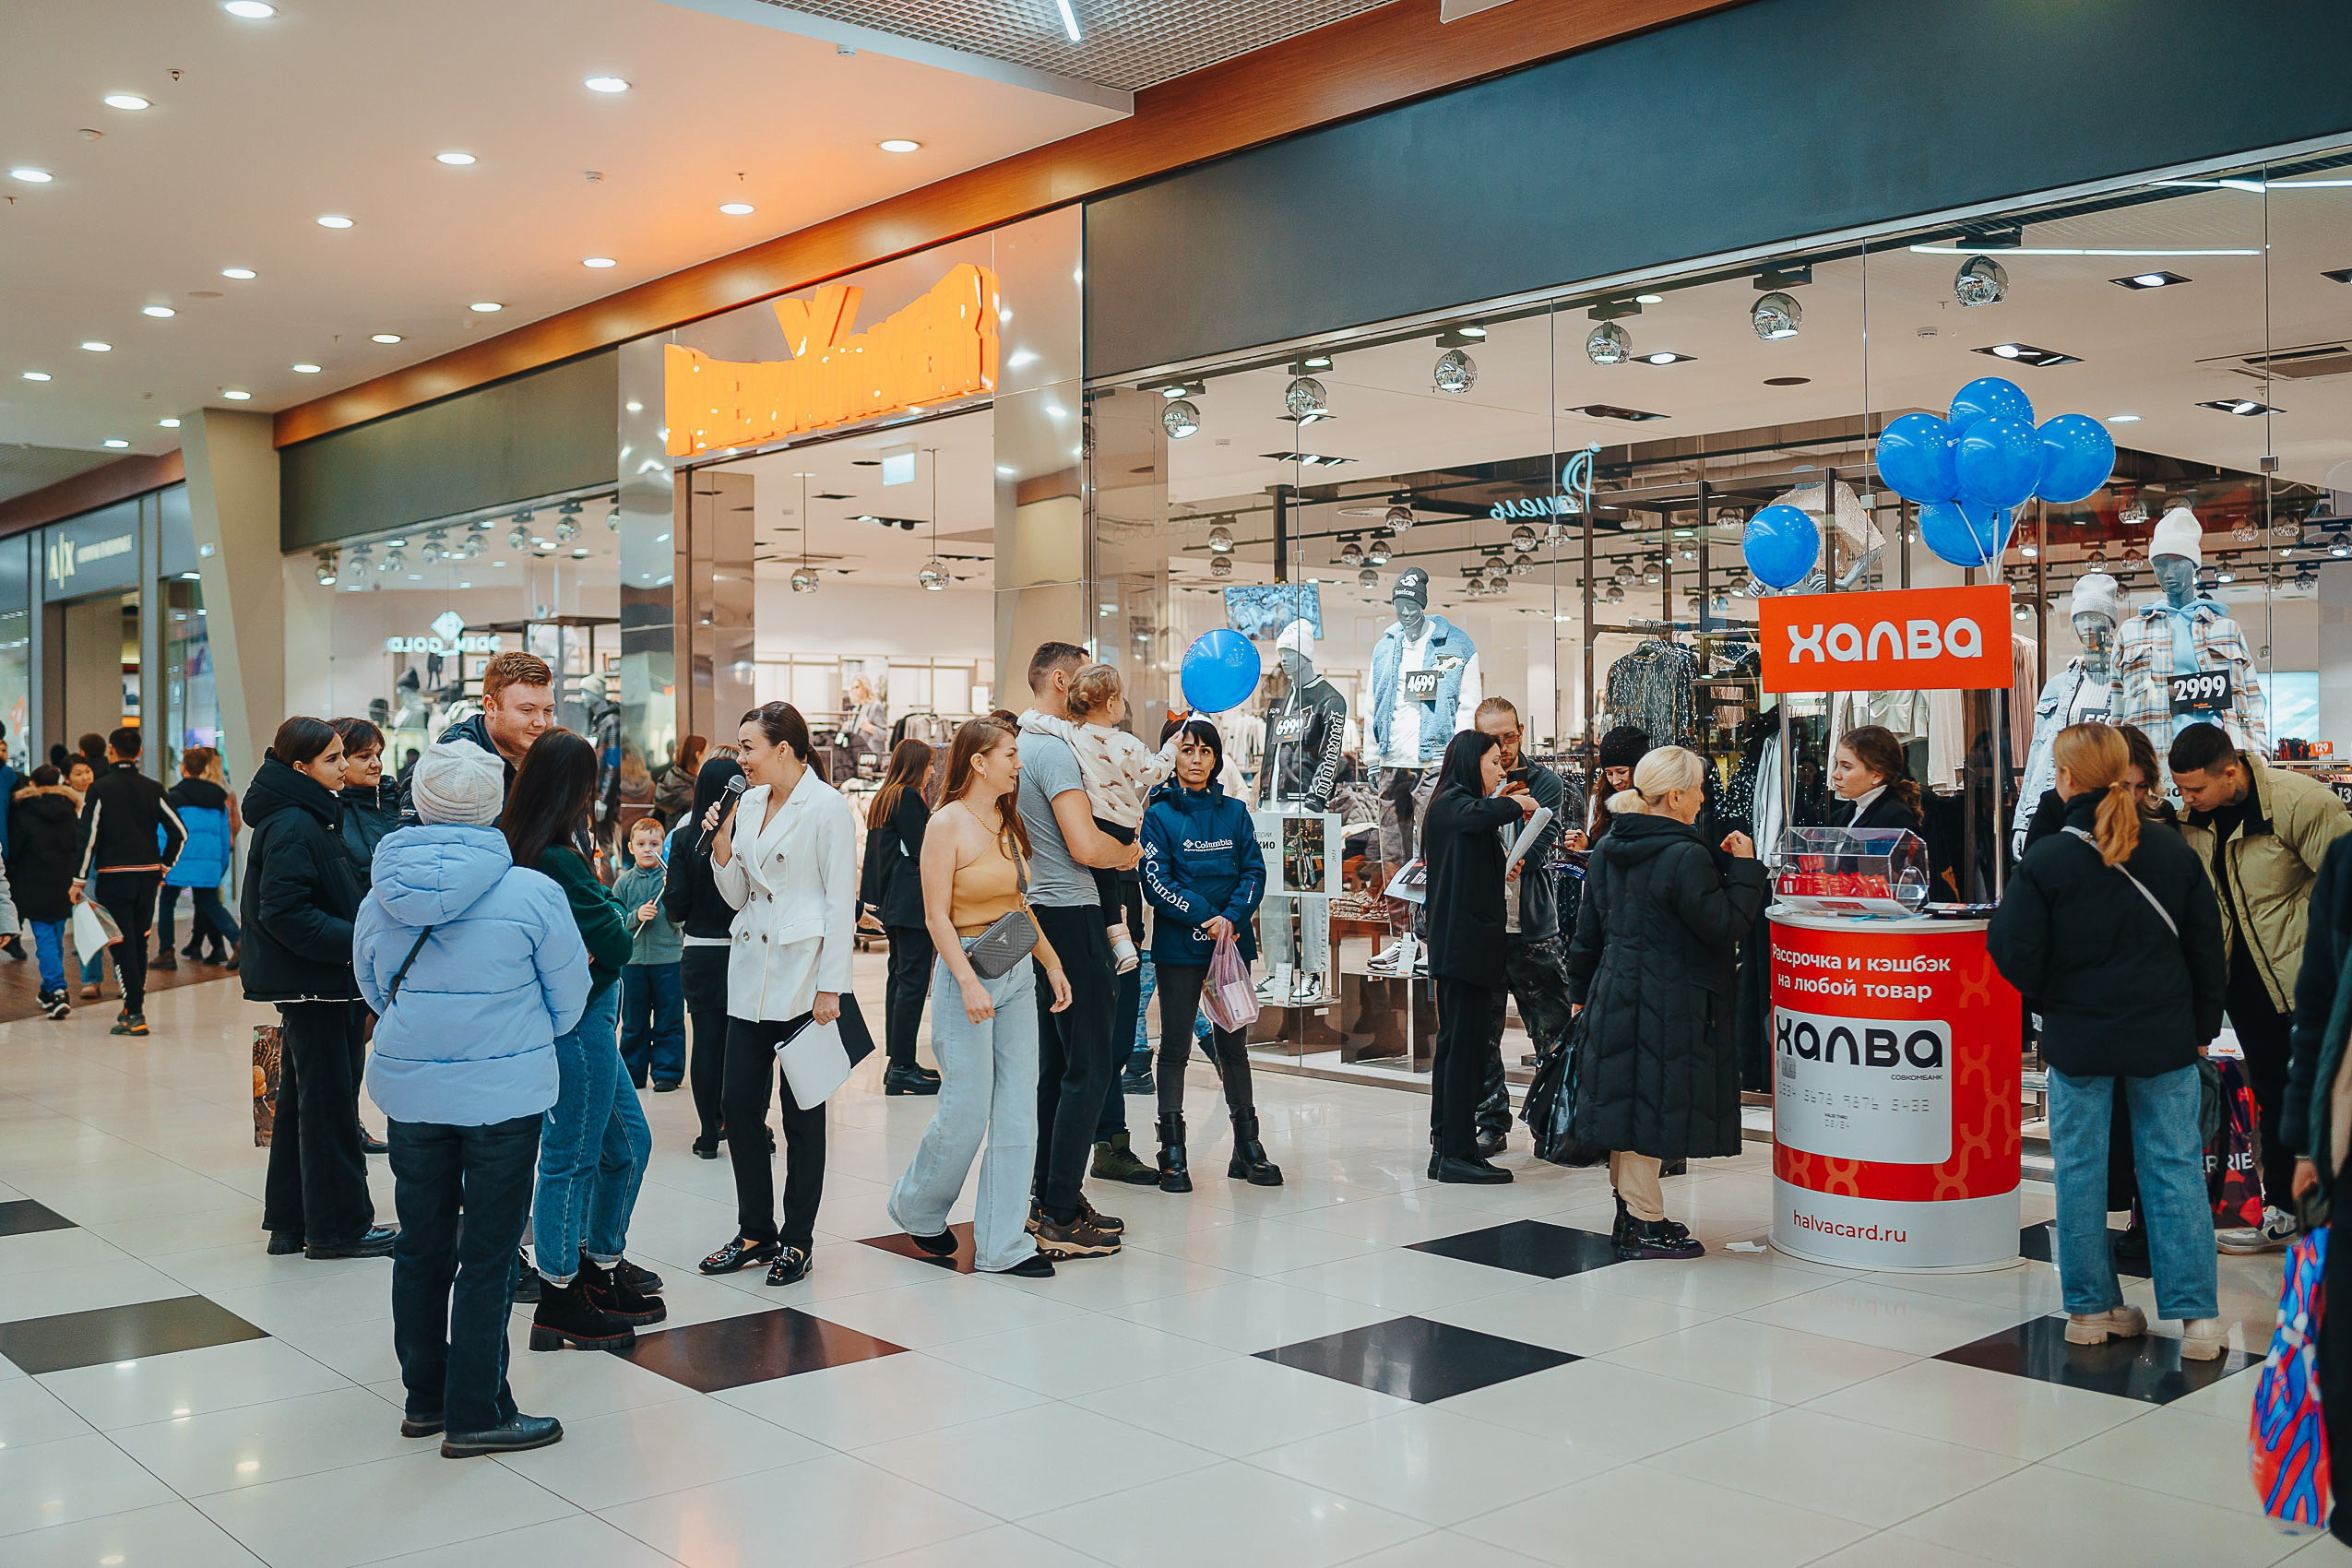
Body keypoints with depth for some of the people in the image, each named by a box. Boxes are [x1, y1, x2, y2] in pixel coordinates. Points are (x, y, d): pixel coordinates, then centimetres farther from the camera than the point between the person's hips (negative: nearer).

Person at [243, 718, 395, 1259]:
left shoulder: (310, 817, 14)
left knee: (303, 1097, 15)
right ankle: (338, 1225, 6)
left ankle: (291, 1220, 23)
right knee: (329, 1098, -3)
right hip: (307, 981, -10)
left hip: (309, 983, 10)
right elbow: (283, 911, -25)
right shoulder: (292, 827, -18)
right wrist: (356, 942, -24)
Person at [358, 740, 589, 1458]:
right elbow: (569, 999, -3)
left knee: (420, 1246, 16)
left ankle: (423, 1398, 28)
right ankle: (476, 1414, 11)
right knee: (486, 1255, 4)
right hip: (504, 1094, -4)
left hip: (408, 1092, 4)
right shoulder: (532, 894, -14)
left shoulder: (380, 897, -2)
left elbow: (374, 990, 13)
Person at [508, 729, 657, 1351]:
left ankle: (603, 1265, 34)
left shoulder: (516, 844, 5)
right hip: (577, 1024, -10)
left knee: (628, 1141, 20)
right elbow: (615, 942, -18)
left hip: (587, 1023, 10)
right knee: (570, 1160, 2)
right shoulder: (558, 862, -23)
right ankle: (558, 1302, 15)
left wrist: (584, 954, -4)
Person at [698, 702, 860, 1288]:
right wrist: (722, 843, -2)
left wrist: (830, 988, -14)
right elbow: (736, 895, 15)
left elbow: (841, 904, -10)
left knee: (802, 1112, 2)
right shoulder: (748, 803, 11)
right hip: (751, 975, 7)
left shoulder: (827, 807, -8)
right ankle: (755, 1232, 21)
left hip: (802, 976, -7)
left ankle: (797, 1240, 13)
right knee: (739, 1106, 7)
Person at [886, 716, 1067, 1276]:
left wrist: (1053, 965, 13)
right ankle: (916, 1206, 24)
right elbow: (937, 916, -13)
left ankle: (1003, 1245, 10)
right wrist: (968, 982, -22)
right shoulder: (948, 824, -9)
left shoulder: (1009, 822, 12)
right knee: (966, 1112, -3)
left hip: (1018, 971, 7)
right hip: (965, 969, -7)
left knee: (1017, 1113, 4)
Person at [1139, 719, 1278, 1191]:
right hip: (1179, 946, -3)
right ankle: (1172, 1153, 7)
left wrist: (1231, 917, -12)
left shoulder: (1235, 812, 10)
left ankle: (1247, 1149, 15)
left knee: (1232, 1044, 9)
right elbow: (1156, 883, -8)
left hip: (1232, 941, 3)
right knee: (1175, 1046, 2)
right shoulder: (1159, 815, -1)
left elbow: (1254, 872, 4)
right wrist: (1206, 918, -15)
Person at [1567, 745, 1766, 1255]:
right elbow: (1724, 925, -17)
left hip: (1616, 993, 8)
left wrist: (1582, 991, 24)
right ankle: (1645, 1226, 6)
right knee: (1651, 1102, -2)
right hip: (1667, 1004, -8)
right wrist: (1744, 869, -6)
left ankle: (1629, 1210, 27)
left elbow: (1588, 929, 15)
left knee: (1629, 1098, 15)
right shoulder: (1686, 857, -19)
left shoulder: (1607, 849, 8)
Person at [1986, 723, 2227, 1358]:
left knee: (2080, 1169, 9)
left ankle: (2091, 1308, 16)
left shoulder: (2045, 860, -11)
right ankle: (2197, 1317, 7)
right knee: (2175, 1168, 7)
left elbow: (2013, 951, -10)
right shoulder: (2173, 850, 0)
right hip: (2165, 1039, 2)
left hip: (2078, 1037, -2)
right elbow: (2206, 943, 7)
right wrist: (2203, 1025, 17)